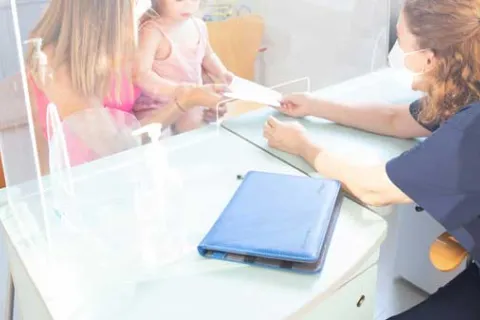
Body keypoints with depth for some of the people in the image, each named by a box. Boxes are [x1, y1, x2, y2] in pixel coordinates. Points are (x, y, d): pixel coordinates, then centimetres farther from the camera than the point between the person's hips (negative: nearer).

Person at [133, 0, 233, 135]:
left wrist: (222, 73, 2)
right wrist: (178, 91, -36)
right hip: (156, 106, -6)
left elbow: (207, 56, 22)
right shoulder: (152, 31, -20)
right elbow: (141, 76, -28)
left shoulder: (199, 26, 2)